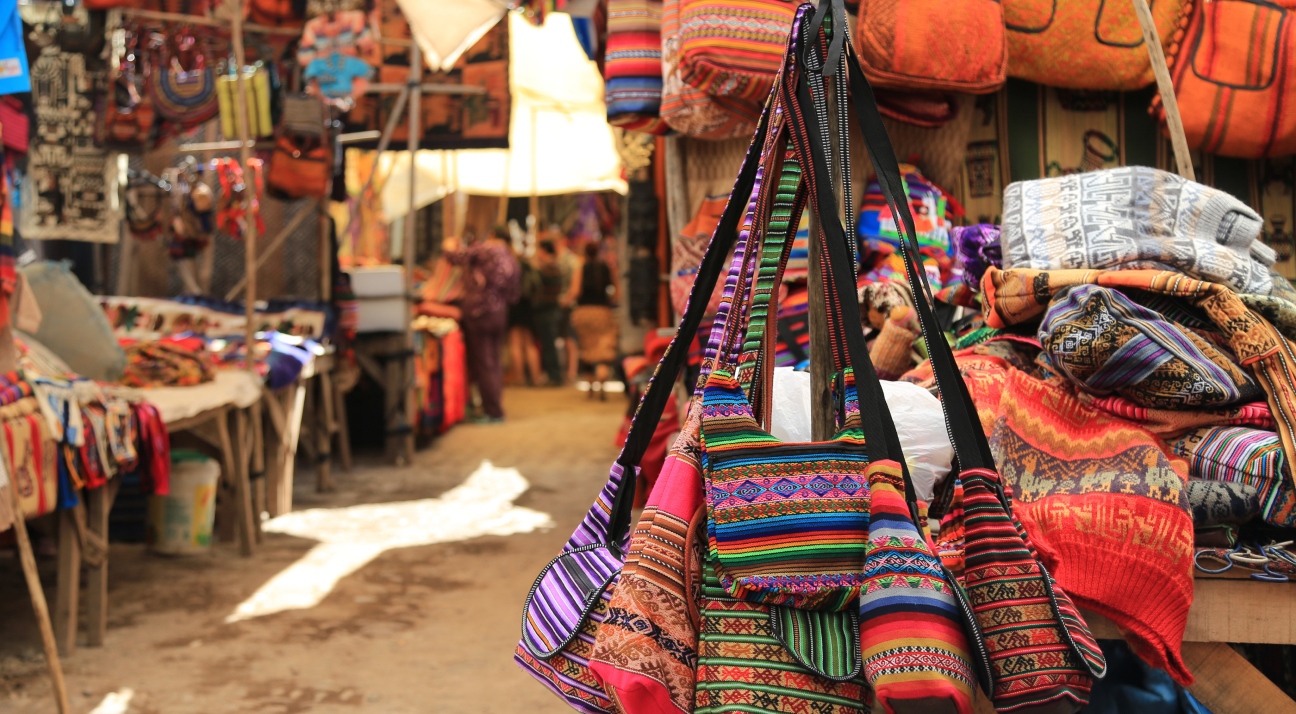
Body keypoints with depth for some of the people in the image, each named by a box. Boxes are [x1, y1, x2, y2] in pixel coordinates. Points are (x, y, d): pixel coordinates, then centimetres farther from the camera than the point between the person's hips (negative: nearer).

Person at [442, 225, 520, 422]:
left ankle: (493, 411, -1)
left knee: (483, 364, -3)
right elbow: (512, 297, 15)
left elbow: (455, 256, -5)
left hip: (479, 313, -7)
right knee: (494, 363, 12)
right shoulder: (513, 262, 13)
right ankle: (494, 408, 16)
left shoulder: (485, 250, -7)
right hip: (500, 314, 7)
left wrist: (449, 245, 15)